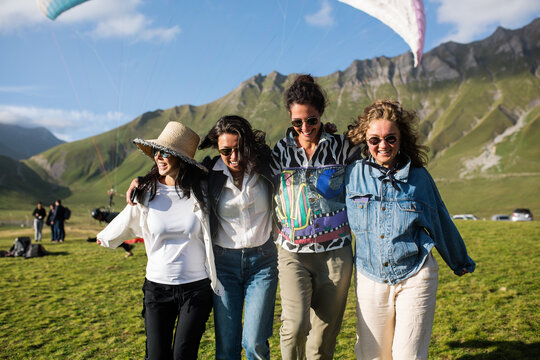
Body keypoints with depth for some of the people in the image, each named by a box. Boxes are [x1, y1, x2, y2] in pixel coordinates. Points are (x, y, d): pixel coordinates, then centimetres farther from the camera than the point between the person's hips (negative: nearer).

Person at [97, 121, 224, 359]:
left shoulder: (201, 191, -6)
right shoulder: (146, 193, -4)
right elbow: (128, 219, 15)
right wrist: (105, 237, 26)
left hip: (196, 288, -1)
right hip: (157, 287, 1)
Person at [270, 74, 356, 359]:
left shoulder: (341, 147, 2)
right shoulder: (280, 152, 3)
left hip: (335, 253, 1)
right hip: (293, 253, 0)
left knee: (325, 332, 8)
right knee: (295, 325, -14)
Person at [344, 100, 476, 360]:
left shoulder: (419, 177, 0)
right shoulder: (353, 174, -1)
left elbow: (441, 223, 14)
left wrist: (460, 262, 25)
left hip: (416, 277, -1)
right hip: (370, 279, 1)